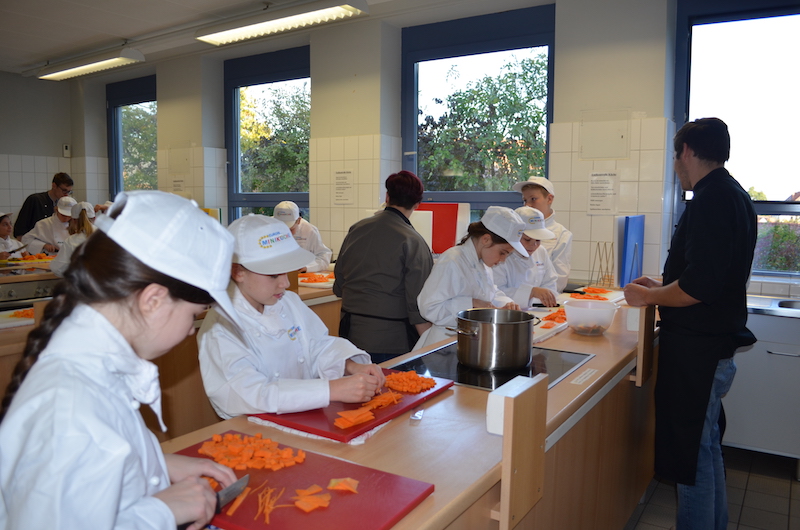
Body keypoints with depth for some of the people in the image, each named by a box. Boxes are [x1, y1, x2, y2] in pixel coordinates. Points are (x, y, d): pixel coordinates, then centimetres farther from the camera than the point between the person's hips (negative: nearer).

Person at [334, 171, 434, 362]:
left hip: (351, 331, 5)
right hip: (390, 339, -5)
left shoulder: (356, 229, 3)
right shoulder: (412, 242, -13)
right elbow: (418, 305, -14)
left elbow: (338, 287, 12)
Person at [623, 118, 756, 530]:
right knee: (705, 447, 23)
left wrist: (648, 296, -11)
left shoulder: (712, 199, -20)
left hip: (697, 352, -11)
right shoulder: (733, 195, 13)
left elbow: (699, 287, -27)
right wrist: (660, 289, 20)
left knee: (692, 455, 1)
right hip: (714, 344, 11)